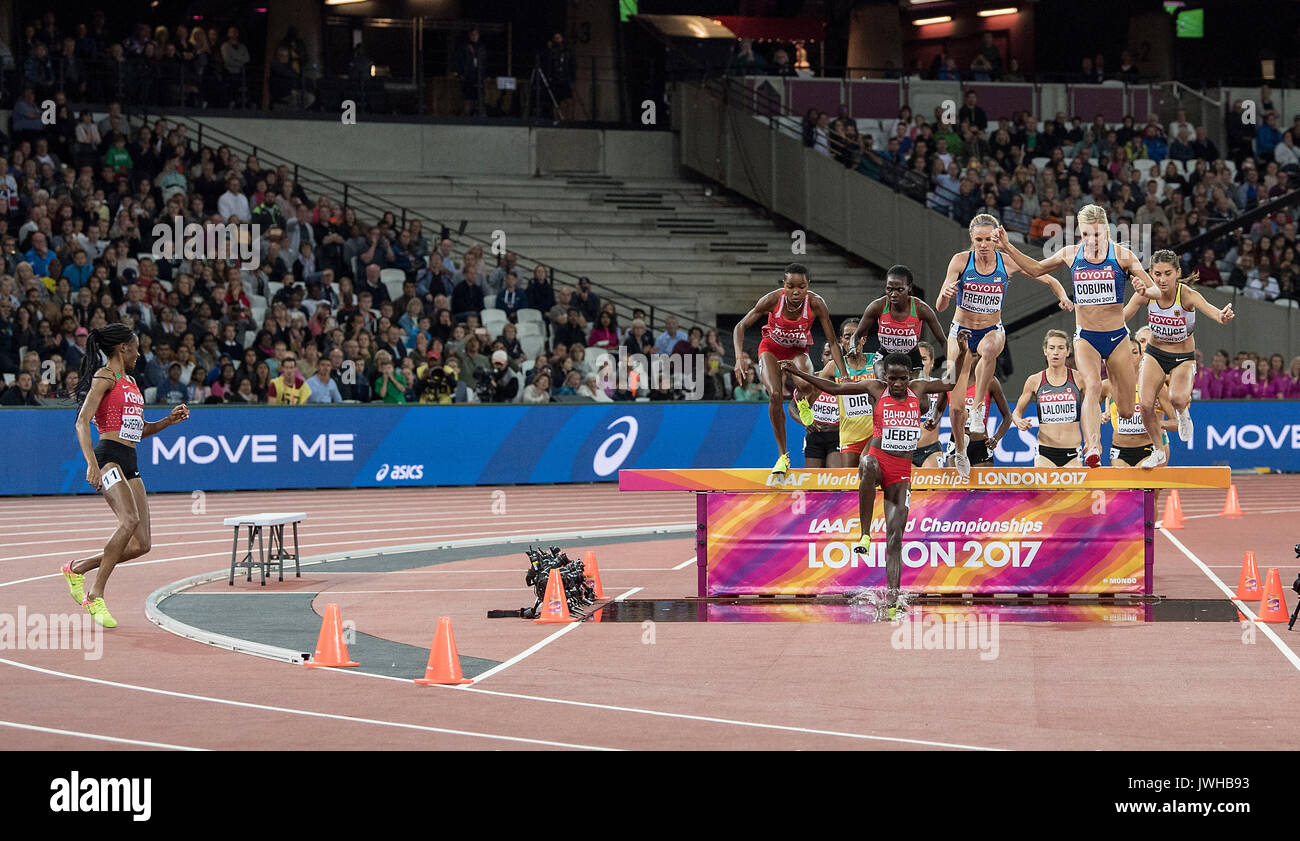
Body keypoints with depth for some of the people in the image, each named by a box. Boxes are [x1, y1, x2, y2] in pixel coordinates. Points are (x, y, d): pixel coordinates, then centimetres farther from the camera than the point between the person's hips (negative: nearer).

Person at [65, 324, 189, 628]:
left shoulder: (130, 381, 24)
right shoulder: (105, 376, -3)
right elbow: (82, 422, -13)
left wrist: (169, 420, 14)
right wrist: (92, 464, -25)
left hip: (129, 464, 9)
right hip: (108, 457, -9)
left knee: (141, 544, -1)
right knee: (129, 520, -29)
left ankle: (77, 568, 18)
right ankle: (95, 596, -22)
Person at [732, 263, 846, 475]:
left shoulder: (816, 304, -26)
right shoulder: (772, 300, -27)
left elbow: (832, 342, -18)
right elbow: (741, 327, -19)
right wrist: (739, 359, -33)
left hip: (798, 352, 0)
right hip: (771, 350, 0)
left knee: (807, 386, -34)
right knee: (776, 395, -24)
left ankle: (802, 402, 7)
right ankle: (783, 455, -8)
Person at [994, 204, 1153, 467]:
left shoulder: (1122, 256, -3)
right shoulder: (1071, 254, 4)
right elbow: (1037, 269, 21)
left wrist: (1143, 288, -27)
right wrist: (1008, 248, 12)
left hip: (1117, 337, 0)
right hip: (1085, 338, 0)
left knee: (1128, 411, 3)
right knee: (1092, 386, -29)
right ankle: (1092, 448, -43)